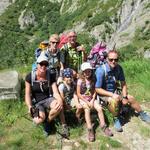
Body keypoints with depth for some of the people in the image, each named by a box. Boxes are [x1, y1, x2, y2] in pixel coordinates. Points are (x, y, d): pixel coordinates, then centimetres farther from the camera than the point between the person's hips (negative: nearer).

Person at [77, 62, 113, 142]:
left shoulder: (93, 80, 2)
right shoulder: (80, 80, -10)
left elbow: (94, 91, 4)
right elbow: (78, 94, -9)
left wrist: (92, 100, -11)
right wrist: (87, 102, -14)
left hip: (92, 98, 4)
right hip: (83, 99, -3)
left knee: (99, 108, -19)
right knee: (87, 109, -31)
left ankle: (103, 126, -5)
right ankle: (90, 130, -32)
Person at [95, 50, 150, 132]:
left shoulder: (119, 68, -11)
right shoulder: (101, 70, -28)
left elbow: (123, 84, 0)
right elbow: (97, 89, -24)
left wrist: (124, 97, -11)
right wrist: (112, 95, -30)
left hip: (115, 91, 6)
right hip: (104, 93, -6)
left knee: (131, 98, 4)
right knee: (113, 101, -34)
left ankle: (142, 114, 30)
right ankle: (116, 119, -8)